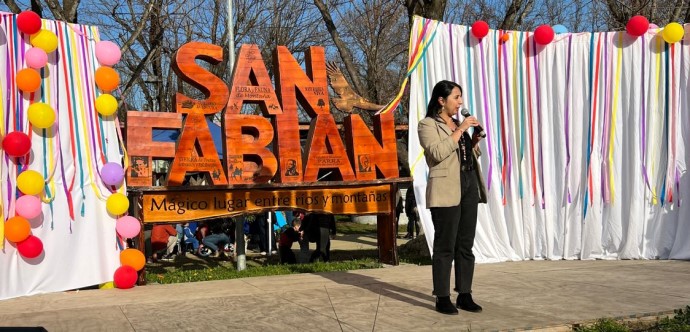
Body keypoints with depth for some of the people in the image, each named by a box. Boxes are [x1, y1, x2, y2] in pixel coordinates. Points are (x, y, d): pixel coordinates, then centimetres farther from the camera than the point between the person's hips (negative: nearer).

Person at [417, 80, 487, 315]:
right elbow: (438, 152, -18)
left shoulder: (458, 123, 21)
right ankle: (442, 298, 2)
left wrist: (475, 140, 6)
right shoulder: (428, 125, -2)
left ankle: (464, 295, 14)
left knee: (466, 244, 8)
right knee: (445, 246, -5)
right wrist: (460, 130, -15)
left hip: (469, 186, 7)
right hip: (446, 190, -7)